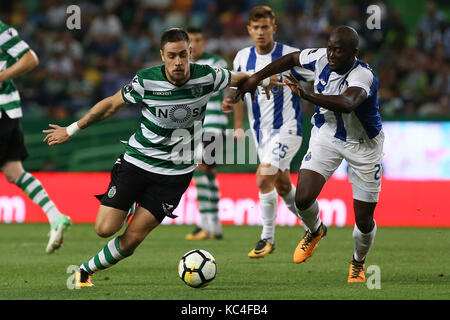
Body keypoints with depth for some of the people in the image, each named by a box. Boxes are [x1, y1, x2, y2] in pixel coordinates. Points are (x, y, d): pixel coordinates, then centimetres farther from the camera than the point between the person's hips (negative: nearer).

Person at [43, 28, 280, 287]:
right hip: (137, 160, 0)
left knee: (131, 239, -5)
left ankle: (86, 271, 17)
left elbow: (240, 79, 12)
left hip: (175, 173, 0)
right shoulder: (146, 81, -15)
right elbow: (110, 105, 1)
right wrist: (71, 130, 5)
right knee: (105, 229, -8)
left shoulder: (206, 77, -12)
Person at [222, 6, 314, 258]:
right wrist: (235, 112, 3)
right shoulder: (243, 58, 2)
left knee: (264, 178, -21)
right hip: (261, 131, 6)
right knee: (283, 186, 15)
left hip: (287, 128, -6)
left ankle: (268, 239, -9)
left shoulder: (290, 56, -12)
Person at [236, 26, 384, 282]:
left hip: (362, 146, -4)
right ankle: (315, 231, 23)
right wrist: (256, 78, 6)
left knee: (364, 221, 1)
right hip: (326, 135, 4)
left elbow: (347, 103, -55)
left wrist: (306, 95, -65)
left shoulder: (363, 76, -34)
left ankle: (358, 263, 34)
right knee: (303, 199, -14)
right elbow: (292, 59, 6)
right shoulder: (322, 58, -16)